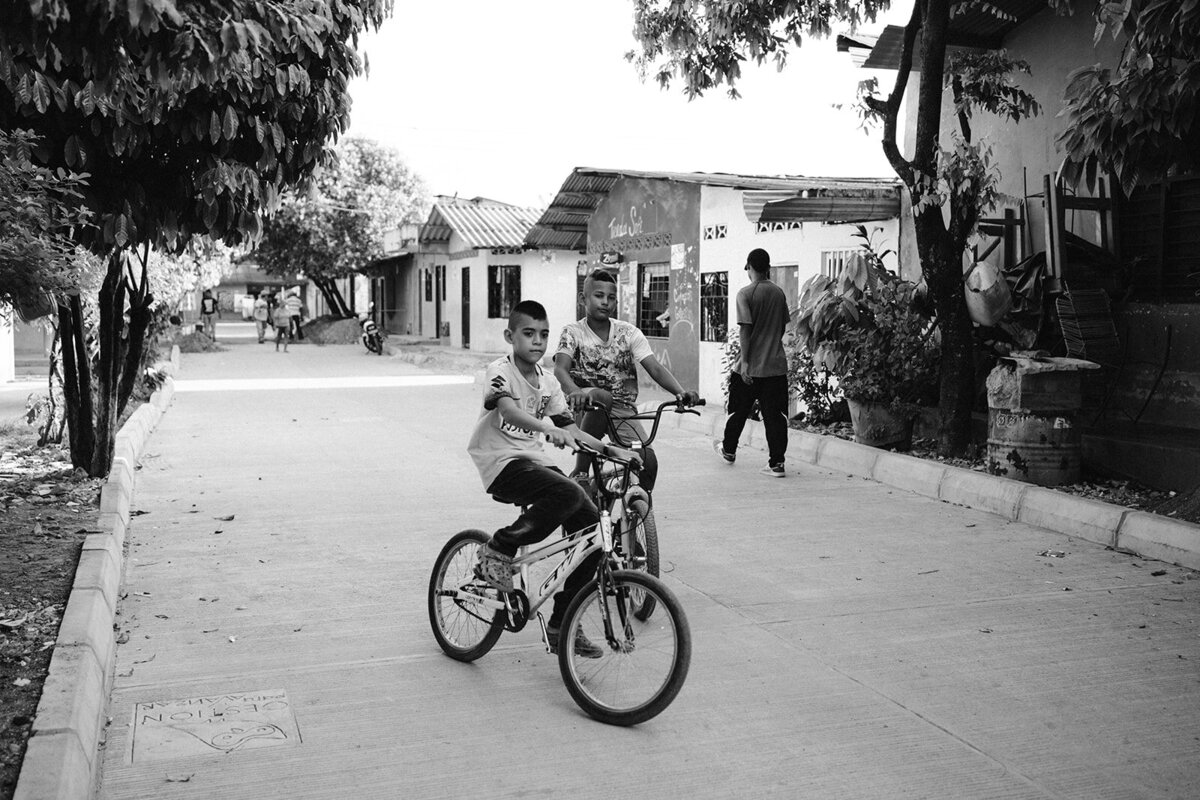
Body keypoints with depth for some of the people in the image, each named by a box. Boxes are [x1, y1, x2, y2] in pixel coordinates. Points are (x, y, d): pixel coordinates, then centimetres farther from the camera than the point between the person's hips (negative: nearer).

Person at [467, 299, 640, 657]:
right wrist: (547, 427, -46)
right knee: (568, 493, -33)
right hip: (503, 464, -7)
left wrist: (610, 449, 3)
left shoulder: (548, 382, 13)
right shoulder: (500, 371, -9)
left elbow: (569, 429, 15)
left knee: (592, 526, -7)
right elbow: (507, 409, -29)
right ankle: (498, 550, -12)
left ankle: (562, 625, 5)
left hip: (535, 460, 7)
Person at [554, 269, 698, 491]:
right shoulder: (573, 333, -4)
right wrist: (575, 392, -44)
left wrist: (680, 392, -27)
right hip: (586, 410, -2)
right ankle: (580, 472, -25)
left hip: (623, 410, 3)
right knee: (601, 397, -38)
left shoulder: (629, 333, 2)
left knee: (649, 463, -19)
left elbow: (655, 368, -8)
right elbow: (560, 370, -21)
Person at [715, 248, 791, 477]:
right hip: (776, 364, 4)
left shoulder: (746, 293, -10)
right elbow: (783, 327, 13)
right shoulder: (779, 293, 5)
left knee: (738, 410, 15)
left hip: (751, 366, -4)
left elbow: (745, 329, -15)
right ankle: (776, 462, 1)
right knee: (775, 415, 4)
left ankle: (728, 450, 33)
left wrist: (744, 361, -14)